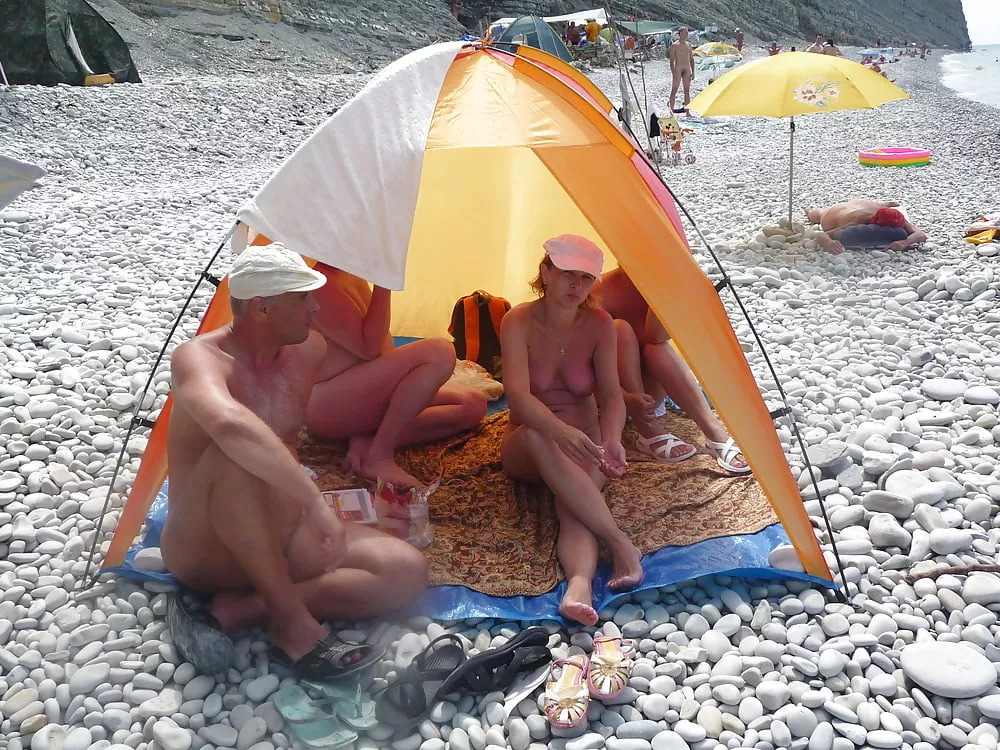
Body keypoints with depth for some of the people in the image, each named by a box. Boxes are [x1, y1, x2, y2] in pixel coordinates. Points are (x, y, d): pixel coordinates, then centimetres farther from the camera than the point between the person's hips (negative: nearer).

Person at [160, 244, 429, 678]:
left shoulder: (310, 350, 1)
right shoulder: (199, 358, -19)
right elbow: (228, 423, -42)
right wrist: (314, 501, -46)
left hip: (281, 537, 6)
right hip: (204, 550, -6)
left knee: (407, 571, -13)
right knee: (234, 454, -38)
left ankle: (237, 610, -17)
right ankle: (292, 622, -27)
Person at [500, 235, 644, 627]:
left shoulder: (599, 324, -7)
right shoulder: (518, 322, -14)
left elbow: (611, 395, -9)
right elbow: (517, 393, -27)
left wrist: (611, 440, -32)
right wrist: (561, 431, -47)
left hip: (582, 446, 1)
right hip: (528, 451, -1)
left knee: (573, 503, -34)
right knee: (535, 434, -39)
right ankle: (619, 543, -44)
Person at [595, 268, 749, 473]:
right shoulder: (604, 291, -21)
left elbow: (657, 337, -27)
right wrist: (623, 398, -35)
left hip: (643, 391, 3)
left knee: (657, 348, -30)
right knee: (620, 329, -30)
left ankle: (715, 432, -34)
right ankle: (648, 433, -31)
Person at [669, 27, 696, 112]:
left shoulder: (688, 44, 13)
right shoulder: (674, 45, -5)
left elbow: (691, 59, 17)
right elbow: (671, 61, -9)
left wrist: (693, 71, 10)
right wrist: (673, 73, -17)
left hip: (687, 70, 6)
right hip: (678, 69, -6)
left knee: (687, 91, 6)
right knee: (674, 90, -5)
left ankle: (687, 109, 10)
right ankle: (671, 109, -2)